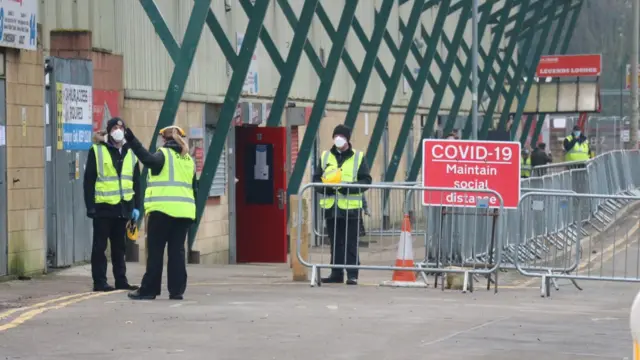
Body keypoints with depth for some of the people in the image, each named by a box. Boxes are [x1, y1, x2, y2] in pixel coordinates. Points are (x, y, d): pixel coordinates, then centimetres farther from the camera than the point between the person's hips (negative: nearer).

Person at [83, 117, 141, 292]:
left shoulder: (130, 153, 12)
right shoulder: (97, 151, -3)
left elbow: (136, 182, 14)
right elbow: (89, 181, -5)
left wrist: (136, 206, 8)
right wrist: (90, 206, -10)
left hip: (123, 207, 4)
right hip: (103, 207, -4)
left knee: (119, 246, 11)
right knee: (100, 246, 1)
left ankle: (121, 280, 16)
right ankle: (99, 282, 4)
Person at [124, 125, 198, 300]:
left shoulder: (164, 154, -3)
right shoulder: (188, 160, 17)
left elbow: (148, 159, -25)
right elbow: (194, 188, 19)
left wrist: (132, 141, -30)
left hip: (163, 209, -5)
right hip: (184, 211, 5)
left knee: (155, 251, 0)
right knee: (177, 250, 7)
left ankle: (149, 290, 1)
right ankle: (177, 290, 3)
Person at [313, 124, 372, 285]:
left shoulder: (358, 157, 3)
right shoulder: (325, 156, 12)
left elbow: (366, 181, -2)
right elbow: (316, 179, 11)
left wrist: (350, 187, -18)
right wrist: (325, 187, -10)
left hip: (351, 207, -3)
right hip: (330, 207, 3)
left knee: (351, 244, -4)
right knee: (335, 243, 9)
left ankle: (352, 275, -3)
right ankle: (336, 273, 15)